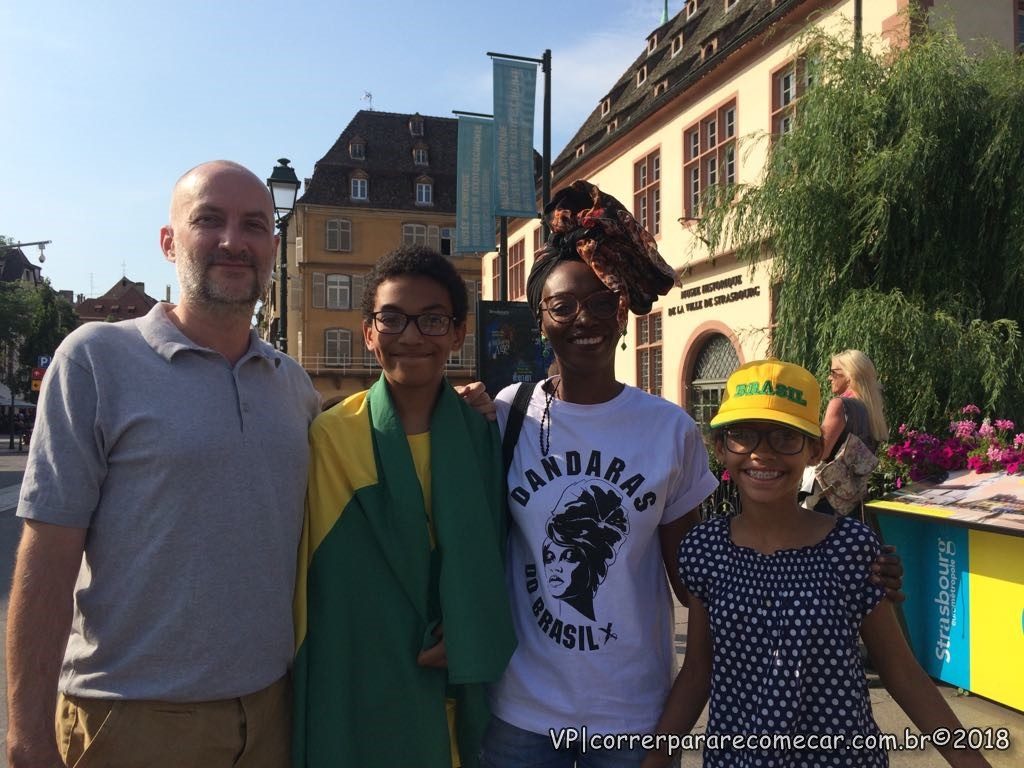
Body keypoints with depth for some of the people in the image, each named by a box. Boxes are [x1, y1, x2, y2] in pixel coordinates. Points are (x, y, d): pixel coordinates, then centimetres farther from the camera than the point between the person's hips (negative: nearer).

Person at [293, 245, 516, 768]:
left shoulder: (483, 438, -3)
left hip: (459, 698, 2)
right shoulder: (329, 437, -10)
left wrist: (470, 638, -11)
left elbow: (496, 561, 4)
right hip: (357, 696, -2)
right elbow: (309, 578, -5)